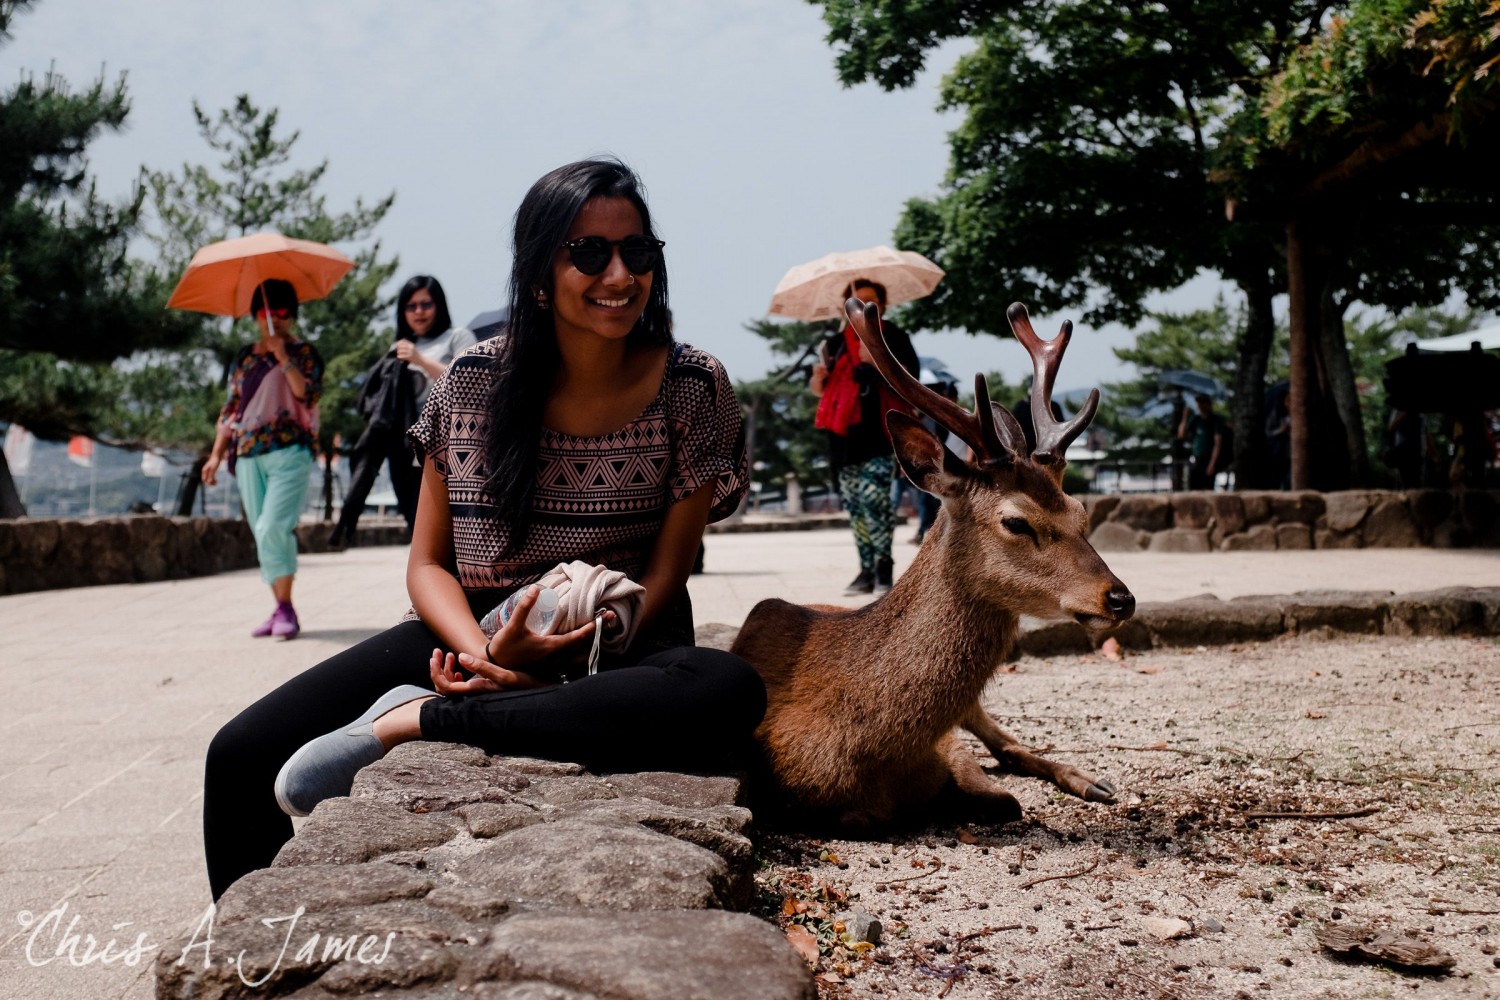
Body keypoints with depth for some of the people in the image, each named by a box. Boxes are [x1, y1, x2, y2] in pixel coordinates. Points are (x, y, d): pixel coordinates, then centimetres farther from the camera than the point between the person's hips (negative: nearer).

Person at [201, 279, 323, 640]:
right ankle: (281, 610, 10)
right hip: (248, 455, 5)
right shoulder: (244, 358, 17)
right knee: (263, 534, 4)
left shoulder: (303, 353, 5)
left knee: (273, 528, -20)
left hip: (289, 451, -5)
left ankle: (286, 608, -15)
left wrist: (283, 357, -14)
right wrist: (217, 454, 12)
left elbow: (308, 394, -12)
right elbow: (231, 408, 18)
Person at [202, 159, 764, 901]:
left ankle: (415, 721, -28)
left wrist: (548, 664, -22)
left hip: (615, 648, -1)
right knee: (242, 754, -17)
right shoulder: (474, 383, 1)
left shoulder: (693, 388, -4)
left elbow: (663, 576, -6)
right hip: (467, 636, 2)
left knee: (731, 692, -36)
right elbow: (429, 563, 3)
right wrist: (484, 652, -19)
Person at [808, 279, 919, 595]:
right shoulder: (837, 342, 16)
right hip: (844, 434, 5)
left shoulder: (894, 337, 4)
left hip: (880, 431, -5)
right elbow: (819, 389, 19)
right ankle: (867, 569, 11)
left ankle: (883, 567, -8)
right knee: (854, 503, 4)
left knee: (873, 496, -17)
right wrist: (818, 377, -4)